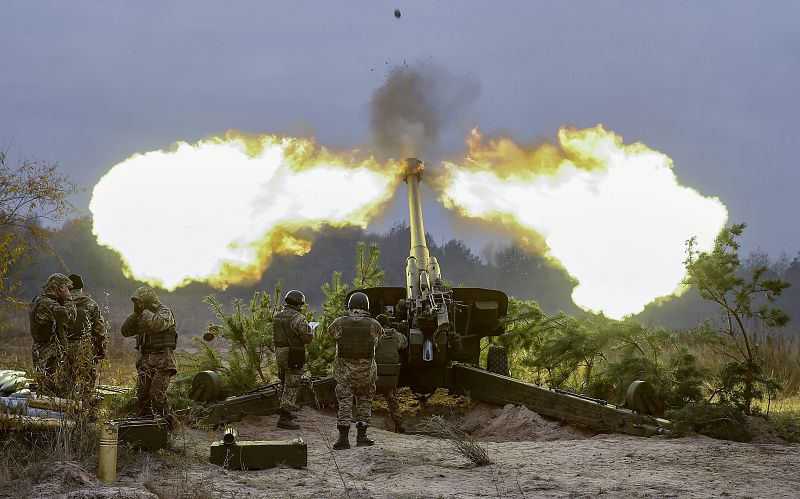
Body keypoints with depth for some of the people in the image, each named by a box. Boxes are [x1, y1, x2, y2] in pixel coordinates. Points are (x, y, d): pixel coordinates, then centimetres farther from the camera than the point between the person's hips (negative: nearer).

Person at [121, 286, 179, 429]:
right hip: (145, 360, 7)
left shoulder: (165, 312, -5)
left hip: (162, 360, -7)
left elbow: (157, 324, -27)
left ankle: (169, 422, -5)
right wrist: (135, 314, 3)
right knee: (141, 396, 1)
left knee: (157, 394, -16)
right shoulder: (142, 317, 17)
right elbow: (125, 331, 15)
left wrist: (145, 311, -10)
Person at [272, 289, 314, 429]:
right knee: (292, 386, -5)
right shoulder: (298, 319, -17)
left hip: (280, 353, 8)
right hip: (293, 356, -8)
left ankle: (286, 411, 32)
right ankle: (284, 418, -8)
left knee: (287, 384, 22)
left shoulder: (277, 317, 8)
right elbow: (308, 337, -15)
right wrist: (309, 329, 6)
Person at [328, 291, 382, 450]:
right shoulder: (372, 324, -7)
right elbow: (380, 332, 15)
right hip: (366, 371, 0)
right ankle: (361, 436, 12)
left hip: (345, 371, 0)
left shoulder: (339, 323, -7)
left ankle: (343, 437, -6)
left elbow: (330, 331, 14)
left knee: (344, 403, 2)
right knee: (364, 402, 13)